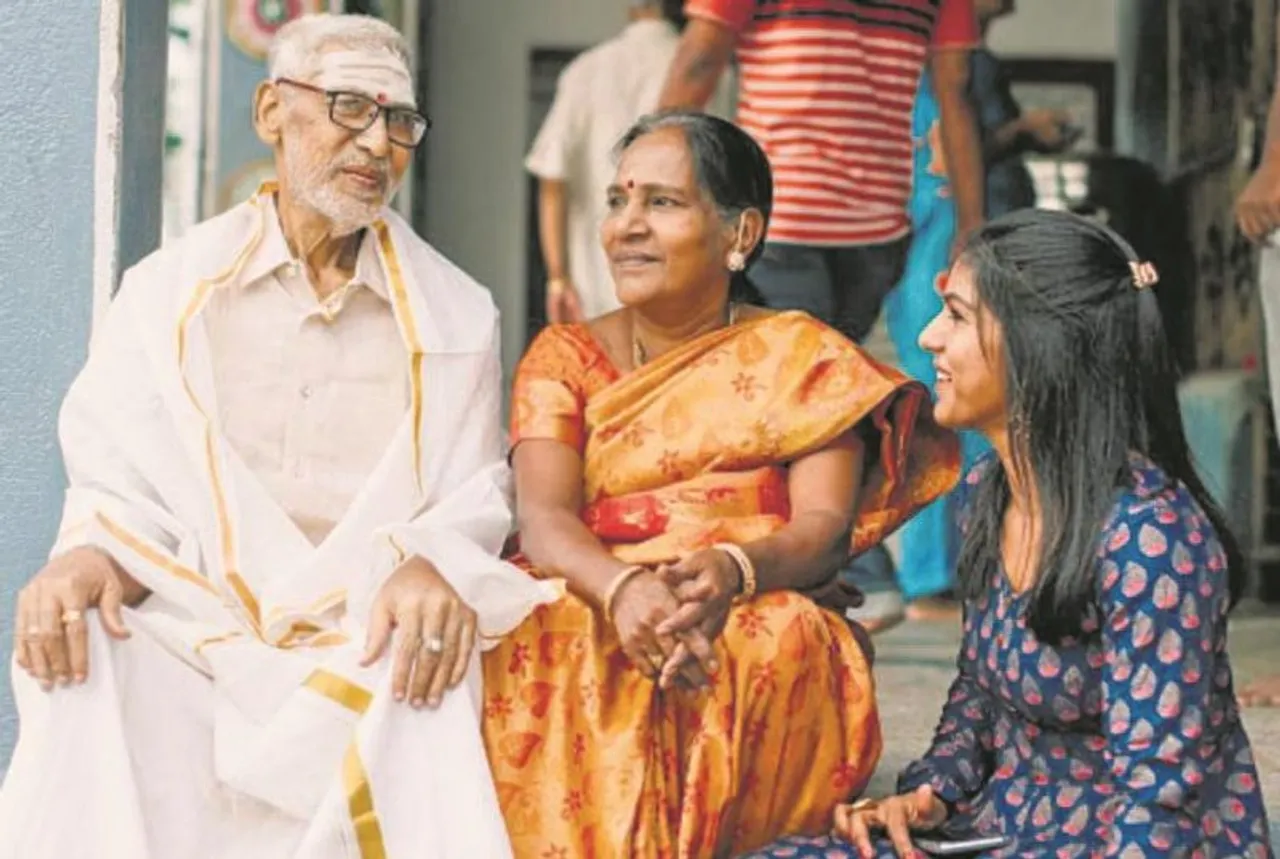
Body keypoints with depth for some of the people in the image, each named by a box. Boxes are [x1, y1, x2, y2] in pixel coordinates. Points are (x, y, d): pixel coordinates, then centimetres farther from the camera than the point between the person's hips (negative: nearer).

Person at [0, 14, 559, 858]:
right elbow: (119, 485, 7)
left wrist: (432, 565, -19)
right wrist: (90, 556, -18)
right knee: (85, 666, -33)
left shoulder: (457, 316, 13)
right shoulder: (166, 290, 12)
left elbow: (475, 498, 7)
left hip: (369, 644, 0)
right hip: (194, 629, 0)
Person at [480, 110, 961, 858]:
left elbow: (825, 529, -4)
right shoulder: (565, 358, 13)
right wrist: (624, 588, -27)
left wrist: (731, 571, -28)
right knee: (533, 654, -32)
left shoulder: (806, 359, 8)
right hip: (596, 620, 1)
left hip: (766, 631, -1)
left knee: (777, 649, -35)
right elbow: (544, 521, -3)